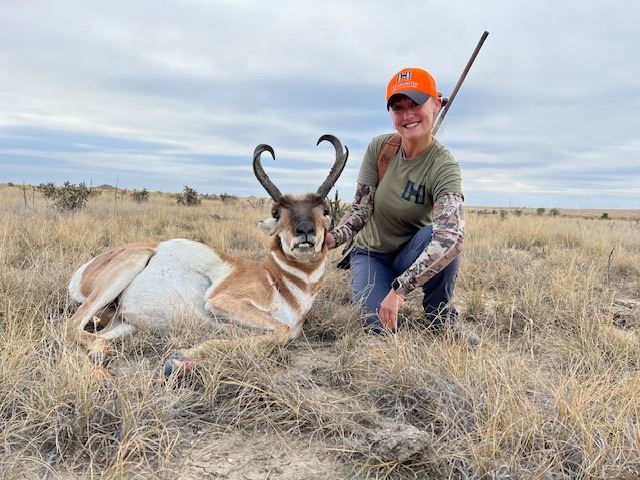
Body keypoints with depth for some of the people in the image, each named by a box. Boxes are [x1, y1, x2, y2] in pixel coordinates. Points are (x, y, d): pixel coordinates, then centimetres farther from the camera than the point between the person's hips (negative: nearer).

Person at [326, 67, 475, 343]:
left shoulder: (444, 167, -25)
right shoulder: (380, 148, -14)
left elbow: (452, 238, -40)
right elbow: (360, 209, -12)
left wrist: (399, 288, -48)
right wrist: (332, 238, -34)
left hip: (412, 254, -1)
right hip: (371, 254, 1)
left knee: (446, 236, -35)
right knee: (382, 327, -23)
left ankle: (439, 315, -9)